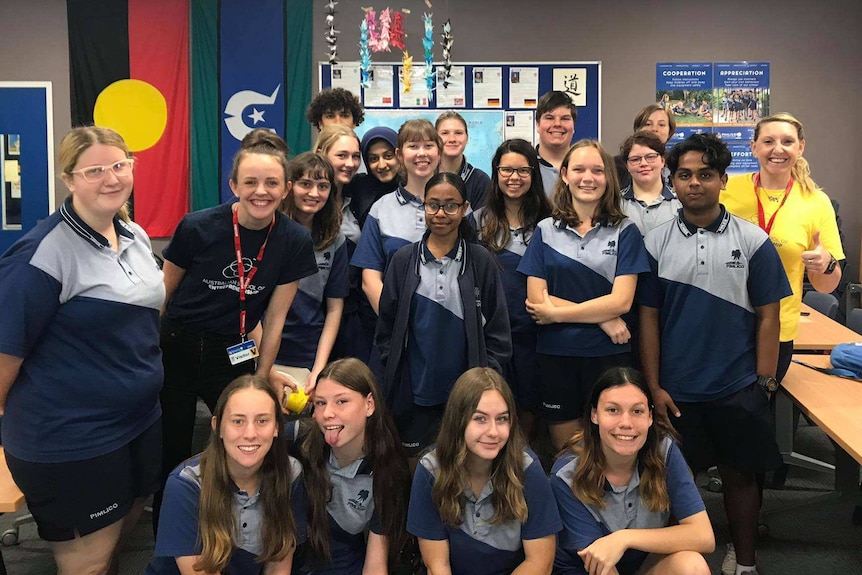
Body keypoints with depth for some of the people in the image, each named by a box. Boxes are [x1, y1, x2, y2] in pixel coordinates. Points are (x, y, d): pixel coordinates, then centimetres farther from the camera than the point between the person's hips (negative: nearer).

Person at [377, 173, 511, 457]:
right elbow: (386, 325, 7)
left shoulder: (481, 261, 0)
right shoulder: (403, 260, 3)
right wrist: (393, 374, 1)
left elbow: (498, 330, 3)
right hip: (413, 393, 1)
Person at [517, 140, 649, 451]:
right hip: (555, 355, 1)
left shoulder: (625, 231, 1)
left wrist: (556, 313, -11)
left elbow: (621, 301, -9)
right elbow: (536, 299, -5)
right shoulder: (546, 230, 4)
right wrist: (602, 318, -12)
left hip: (608, 355, -1)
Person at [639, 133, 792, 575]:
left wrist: (764, 382, -4)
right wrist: (653, 386, -3)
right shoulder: (656, 243, 0)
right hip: (676, 390, 0)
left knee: (739, 474, 12)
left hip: (739, 389, 0)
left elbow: (767, 317, 0)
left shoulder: (753, 240, -2)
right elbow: (648, 318, 1)